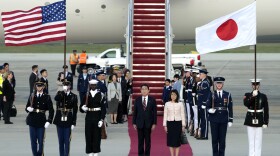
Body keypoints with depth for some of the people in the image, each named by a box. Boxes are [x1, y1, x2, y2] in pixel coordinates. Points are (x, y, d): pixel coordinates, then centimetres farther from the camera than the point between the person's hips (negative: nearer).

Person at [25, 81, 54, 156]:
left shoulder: (47, 97, 0)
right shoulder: (32, 96, 7)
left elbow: (51, 110, 0)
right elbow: (27, 107, 11)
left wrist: (49, 121, -9)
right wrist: (28, 109, -13)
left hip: (41, 121, -2)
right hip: (32, 121, 2)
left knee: (41, 141, 0)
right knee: (33, 141, 6)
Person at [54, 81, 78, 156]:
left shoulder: (73, 96, 0)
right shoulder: (60, 93, 4)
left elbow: (75, 110, 0)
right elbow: (56, 98, -21)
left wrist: (73, 123, -4)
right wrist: (63, 92, -24)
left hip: (68, 120, -2)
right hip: (59, 119, 2)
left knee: (67, 140, -2)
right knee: (61, 140, 8)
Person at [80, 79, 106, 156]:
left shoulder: (100, 95, -1)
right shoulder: (87, 95, 4)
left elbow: (103, 108, -3)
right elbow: (81, 106, 7)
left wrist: (101, 119, -9)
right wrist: (83, 108, -17)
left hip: (97, 117, -2)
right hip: (89, 117, 2)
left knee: (97, 135, 1)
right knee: (88, 135, 3)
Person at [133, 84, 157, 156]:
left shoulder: (152, 100, 1)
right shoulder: (137, 100, 4)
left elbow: (154, 112, 0)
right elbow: (135, 112, 5)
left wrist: (154, 123, -5)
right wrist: (134, 123, 0)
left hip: (148, 123, -1)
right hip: (140, 123, 1)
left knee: (148, 140, 5)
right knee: (140, 140, 5)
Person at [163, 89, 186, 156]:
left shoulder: (180, 104, 0)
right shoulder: (167, 104, 1)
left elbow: (183, 115, 3)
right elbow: (165, 115, 4)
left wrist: (183, 125, 0)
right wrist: (165, 125, 1)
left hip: (178, 123, -1)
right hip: (170, 123, 1)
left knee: (177, 139, 2)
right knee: (170, 139, 3)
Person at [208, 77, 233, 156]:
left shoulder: (227, 95, 4)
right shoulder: (212, 95, 2)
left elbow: (230, 108, 4)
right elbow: (208, 107, 5)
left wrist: (230, 120, 1)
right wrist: (210, 110, -19)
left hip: (224, 120, 0)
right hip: (214, 120, 0)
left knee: (222, 139, 4)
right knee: (215, 138, 4)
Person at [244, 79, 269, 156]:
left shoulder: (263, 96, 2)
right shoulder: (247, 95, 2)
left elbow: (266, 110, 2)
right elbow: (246, 104, -18)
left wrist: (266, 122, -3)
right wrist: (253, 96, -29)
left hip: (259, 120, 0)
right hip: (250, 120, 0)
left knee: (258, 141, 2)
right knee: (251, 141, 4)